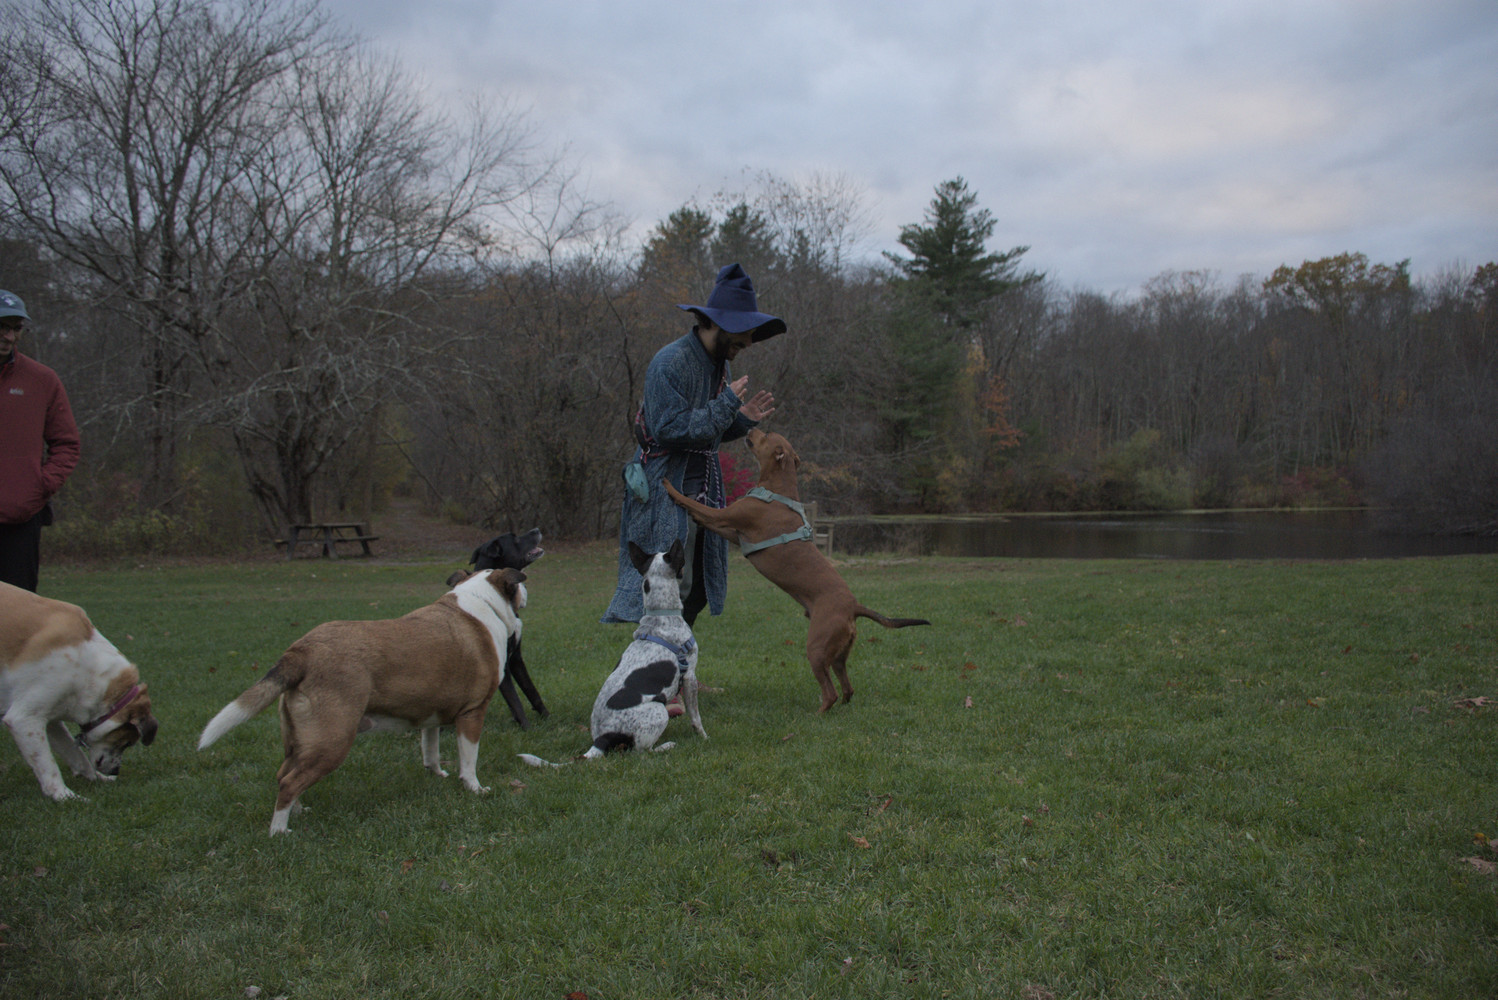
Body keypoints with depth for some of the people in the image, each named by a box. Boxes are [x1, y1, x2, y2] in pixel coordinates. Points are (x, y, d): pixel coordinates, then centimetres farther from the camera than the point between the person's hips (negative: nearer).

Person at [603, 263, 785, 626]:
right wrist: (727, 404, -21)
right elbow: (669, 430, -24)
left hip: (702, 492, 9)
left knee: (699, 589, 11)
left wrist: (744, 419, -1)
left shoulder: (720, 365, 11)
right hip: (664, 495, -9)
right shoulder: (669, 364, -17)